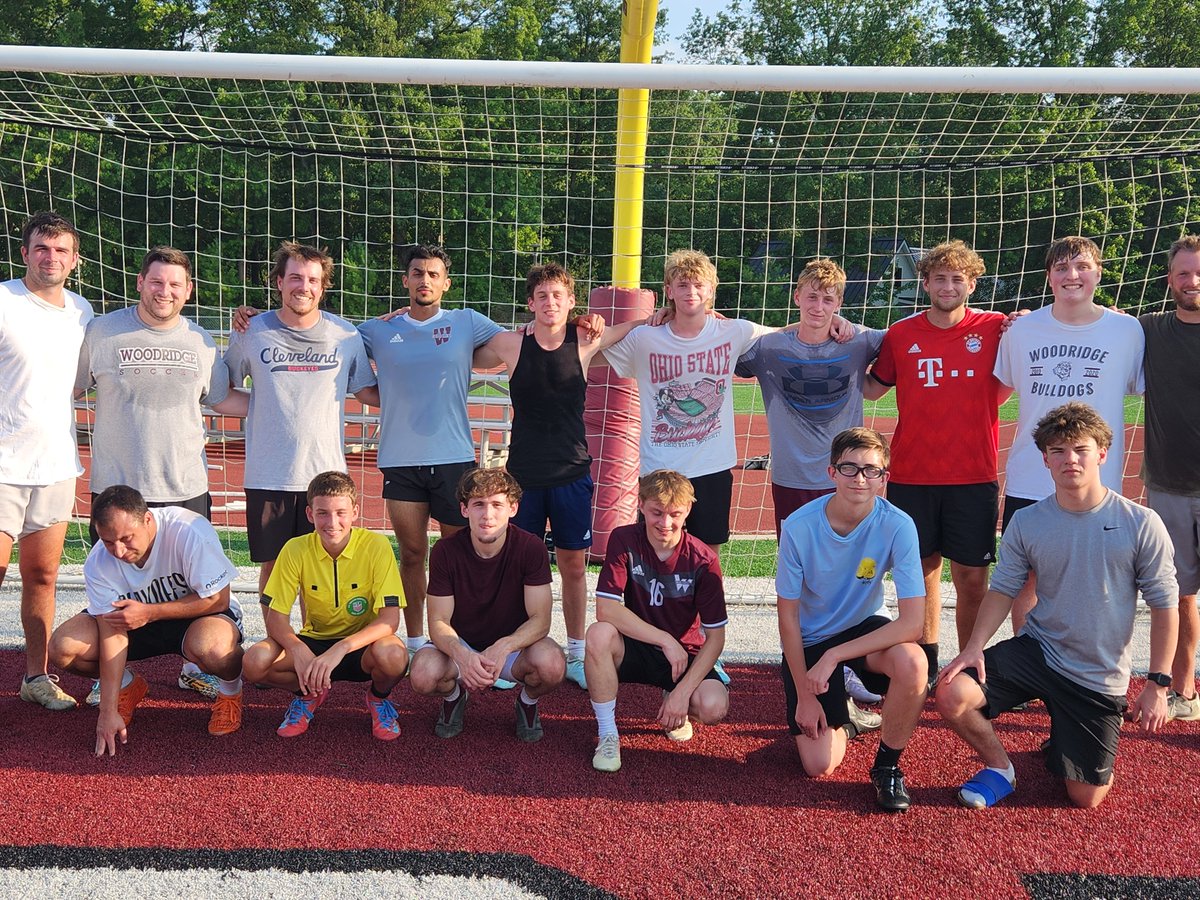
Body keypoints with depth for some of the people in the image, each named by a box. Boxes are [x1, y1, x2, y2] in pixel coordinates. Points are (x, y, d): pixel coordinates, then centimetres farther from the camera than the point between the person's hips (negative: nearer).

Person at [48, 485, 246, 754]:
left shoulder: (190, 532, -31)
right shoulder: (98, 563, -19)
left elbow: (218, 600, -24)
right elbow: (112, 634, -19)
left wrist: (149, 613, -30)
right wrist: (108, 711, -23)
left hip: (200, 614, -4)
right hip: (139, 621, 4)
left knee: (211, 649, -39)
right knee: (63, 647, -17)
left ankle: (230, 689, -2)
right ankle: (128, 686, 13)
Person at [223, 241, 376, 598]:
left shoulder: (345, 335, 2)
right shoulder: (251, 332, 2)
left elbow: (369, 393, 10)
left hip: (326, 472, 0)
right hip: (267, 475, 0)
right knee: (272, 565, 9)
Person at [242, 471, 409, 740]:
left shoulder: (376, 546, -17)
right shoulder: (295, 550, -11)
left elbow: (390, 619, -22)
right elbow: (275, 618, -10)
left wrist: (341, 648, -37)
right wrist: (298, 650, -32)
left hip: (361, 647, -2)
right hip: (313, 643, 2)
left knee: (393, 655, -36)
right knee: (255, 662, -26)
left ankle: (378, 697, 3)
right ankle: (309, 693, 9)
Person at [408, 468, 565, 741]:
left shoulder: (531, 548, -18)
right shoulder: (445, 551, -16)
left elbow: (540, 620, -19)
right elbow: (439, 622, -16)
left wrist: (503, 647, -40)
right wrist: (461, 655, -39)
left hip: (513, 644, 0)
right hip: (459, 644, 1)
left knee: (552, 665, -34)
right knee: (423, 674, -32)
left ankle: (528, 702, 5)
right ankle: (454, 696, 8)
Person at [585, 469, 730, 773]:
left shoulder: (702, 560, -15)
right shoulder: (624, 540, -14)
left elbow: (715, 637, -12)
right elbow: (605, 609, -23)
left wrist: (683, 692, -22)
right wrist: (665, 640, -27)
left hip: (684, 654, 0)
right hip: (635, 648, 0)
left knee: (714, 708, -28)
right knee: (599, 634, -33)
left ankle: (673, 702, 11)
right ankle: (608, 734, -14)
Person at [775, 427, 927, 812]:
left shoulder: (897, 526, -23)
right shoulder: (799, 526, -22)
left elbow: (912, 622, -27)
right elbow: (788, 615, -12)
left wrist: (834, 656, -31)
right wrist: (805, 695, -10)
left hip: (864, 628, 1)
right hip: (809, 640, 0)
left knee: (913, 663, -34)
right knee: (819, 766, -9)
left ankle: (887, 765, -7)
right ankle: (841, 715, 27)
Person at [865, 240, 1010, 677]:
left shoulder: (996, 328, 2)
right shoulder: (901, 334, 4)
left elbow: (1002, 391, 13)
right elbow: (871, 389, 15)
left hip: (974, 477, -1)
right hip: (911, 475, 1)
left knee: (972, 577, 3)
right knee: (922, 568, 10)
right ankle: (925, 659, 22)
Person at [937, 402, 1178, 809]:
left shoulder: (1141, 525, -11)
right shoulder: (1026, 523, -5)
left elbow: (1164, 605, -5)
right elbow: (1003, 589, 1)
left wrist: (1158, 683, -8)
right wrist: (974, 647, -15)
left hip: (1099, 679, -1)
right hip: (1037, 652, 1)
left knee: (1087, 798, 2)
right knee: (951, 695, -23)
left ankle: (1063, 745, 39)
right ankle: (1000, 768, 8)